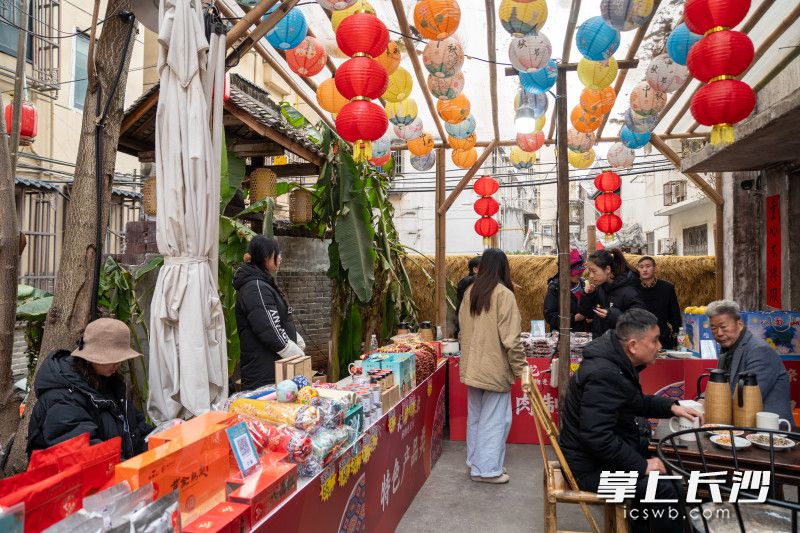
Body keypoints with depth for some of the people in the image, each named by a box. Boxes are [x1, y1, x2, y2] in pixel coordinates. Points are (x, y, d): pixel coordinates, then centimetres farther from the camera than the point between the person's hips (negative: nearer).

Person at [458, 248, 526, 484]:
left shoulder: (470, 292, 4)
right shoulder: (504, 294, -15)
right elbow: (511, 338, -17)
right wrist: (522, 367, -10)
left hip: (472, 366, 7)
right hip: (495, 367, -6)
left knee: (475, 416, 17)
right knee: (494, 420, 5)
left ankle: (474, 462, 29)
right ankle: (487, 469, 12)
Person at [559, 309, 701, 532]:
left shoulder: (618, 363, 4)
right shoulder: (604, 375, -29)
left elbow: (635, 402, 23)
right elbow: (597, 437, -33)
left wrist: (671, 407, 9)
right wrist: (642, 465, -24)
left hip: (609, 452, 11)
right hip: (592, 467, -11)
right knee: (664, 491, -19)